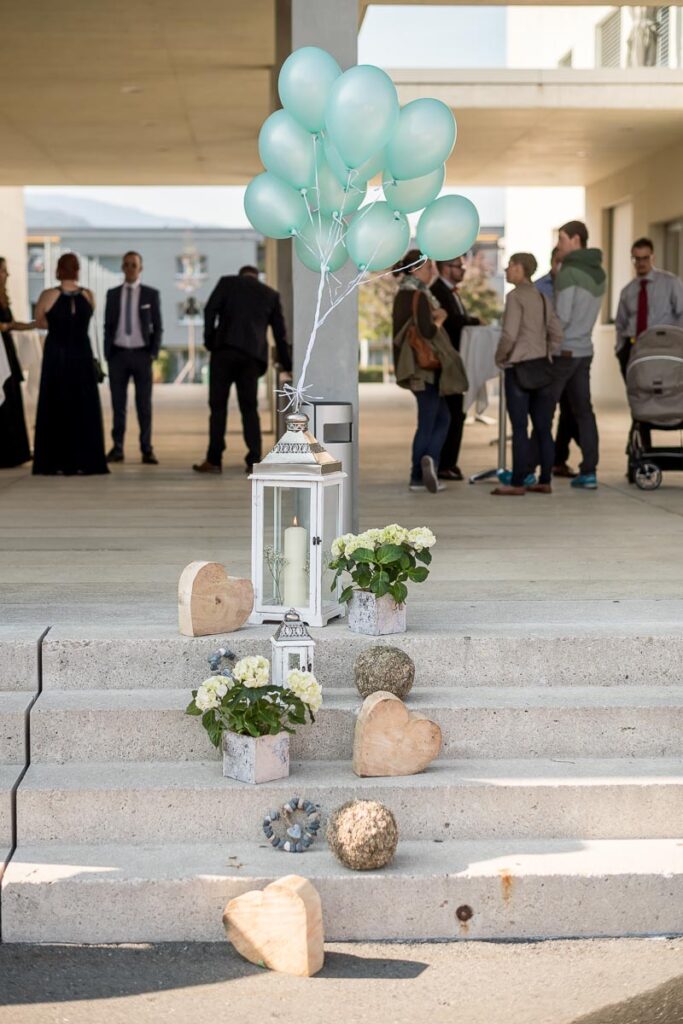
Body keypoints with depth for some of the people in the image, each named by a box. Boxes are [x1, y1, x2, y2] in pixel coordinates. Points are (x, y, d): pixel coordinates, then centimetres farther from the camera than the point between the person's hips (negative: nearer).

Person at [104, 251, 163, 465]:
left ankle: (147, 450, 4)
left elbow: (157, 327, 2)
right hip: (118, 354, 1)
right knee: (118, 404, 3)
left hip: (141, 354, -1)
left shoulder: (151, 294, 2)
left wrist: (154, 354, -8)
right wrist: (107, 355, 1)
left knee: (144, 404, 0)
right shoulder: (113, 294, 7)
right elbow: (108, 326, 8)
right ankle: (117, 449, 8)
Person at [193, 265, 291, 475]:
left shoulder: (228, 282, 13)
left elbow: (210, 309, -3)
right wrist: (287, 365, 26)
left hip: (225, 348, -2)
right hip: (253, 355, 2)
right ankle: (254, 460, 0)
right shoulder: (271, 294, 19)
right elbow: (280, 332, 19)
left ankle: (214, 460, -3)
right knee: (249, 408, 7)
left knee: (218, 405, 1)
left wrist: (209, 340, 4)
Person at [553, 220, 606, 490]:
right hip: (584, 350, 7)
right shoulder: (598, 273, 10)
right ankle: (588, 472, 6)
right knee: (583, 411, 8)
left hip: (563, 351, -7)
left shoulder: (569, 273, -14)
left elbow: (562, 318, -17)